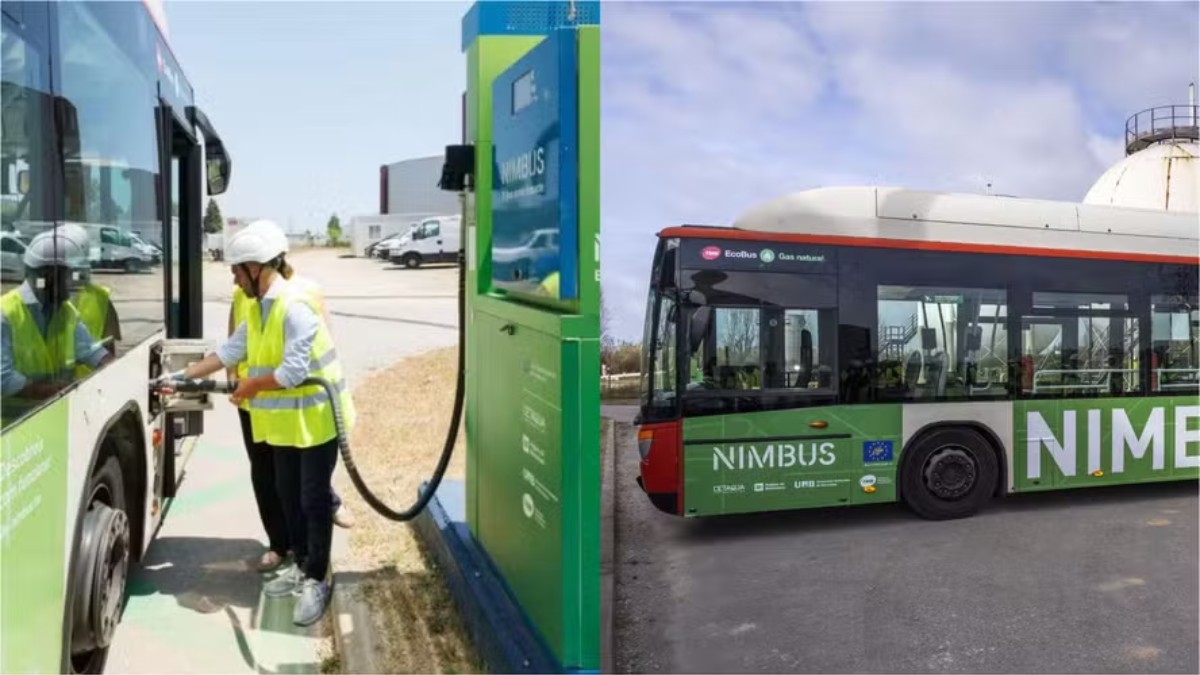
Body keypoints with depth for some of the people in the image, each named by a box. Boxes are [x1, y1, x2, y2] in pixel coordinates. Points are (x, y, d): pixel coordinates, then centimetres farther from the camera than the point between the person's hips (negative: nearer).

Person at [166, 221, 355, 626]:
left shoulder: (294, 306, -24)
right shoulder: (258, 308, 7)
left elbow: (293, 372, -27)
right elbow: (230, 351, 10)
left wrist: (250, 387, -13)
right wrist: (181, 377, 7)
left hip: (314, 419, -9)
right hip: (285, 421, 9)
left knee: (314, 498, 0)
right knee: (288, 494, 16)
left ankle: (317, 580, 12)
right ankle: (300, 565, 31)